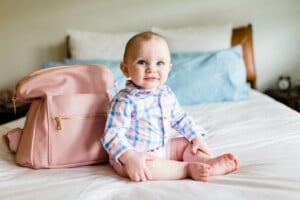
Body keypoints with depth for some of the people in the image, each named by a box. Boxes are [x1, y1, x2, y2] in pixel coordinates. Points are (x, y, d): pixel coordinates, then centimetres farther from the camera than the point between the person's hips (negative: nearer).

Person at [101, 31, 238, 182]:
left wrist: (197, 137, 6)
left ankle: (209, 162, -20)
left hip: (162, 148, 8)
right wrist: (130, 157, -39)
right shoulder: (124, 101, -22)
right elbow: (113, 135, -25)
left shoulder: (166, 94, 3)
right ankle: (188, 168, -31)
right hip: (135, 154, -8)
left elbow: (180, 118, 18)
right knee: (145, 167, -37)